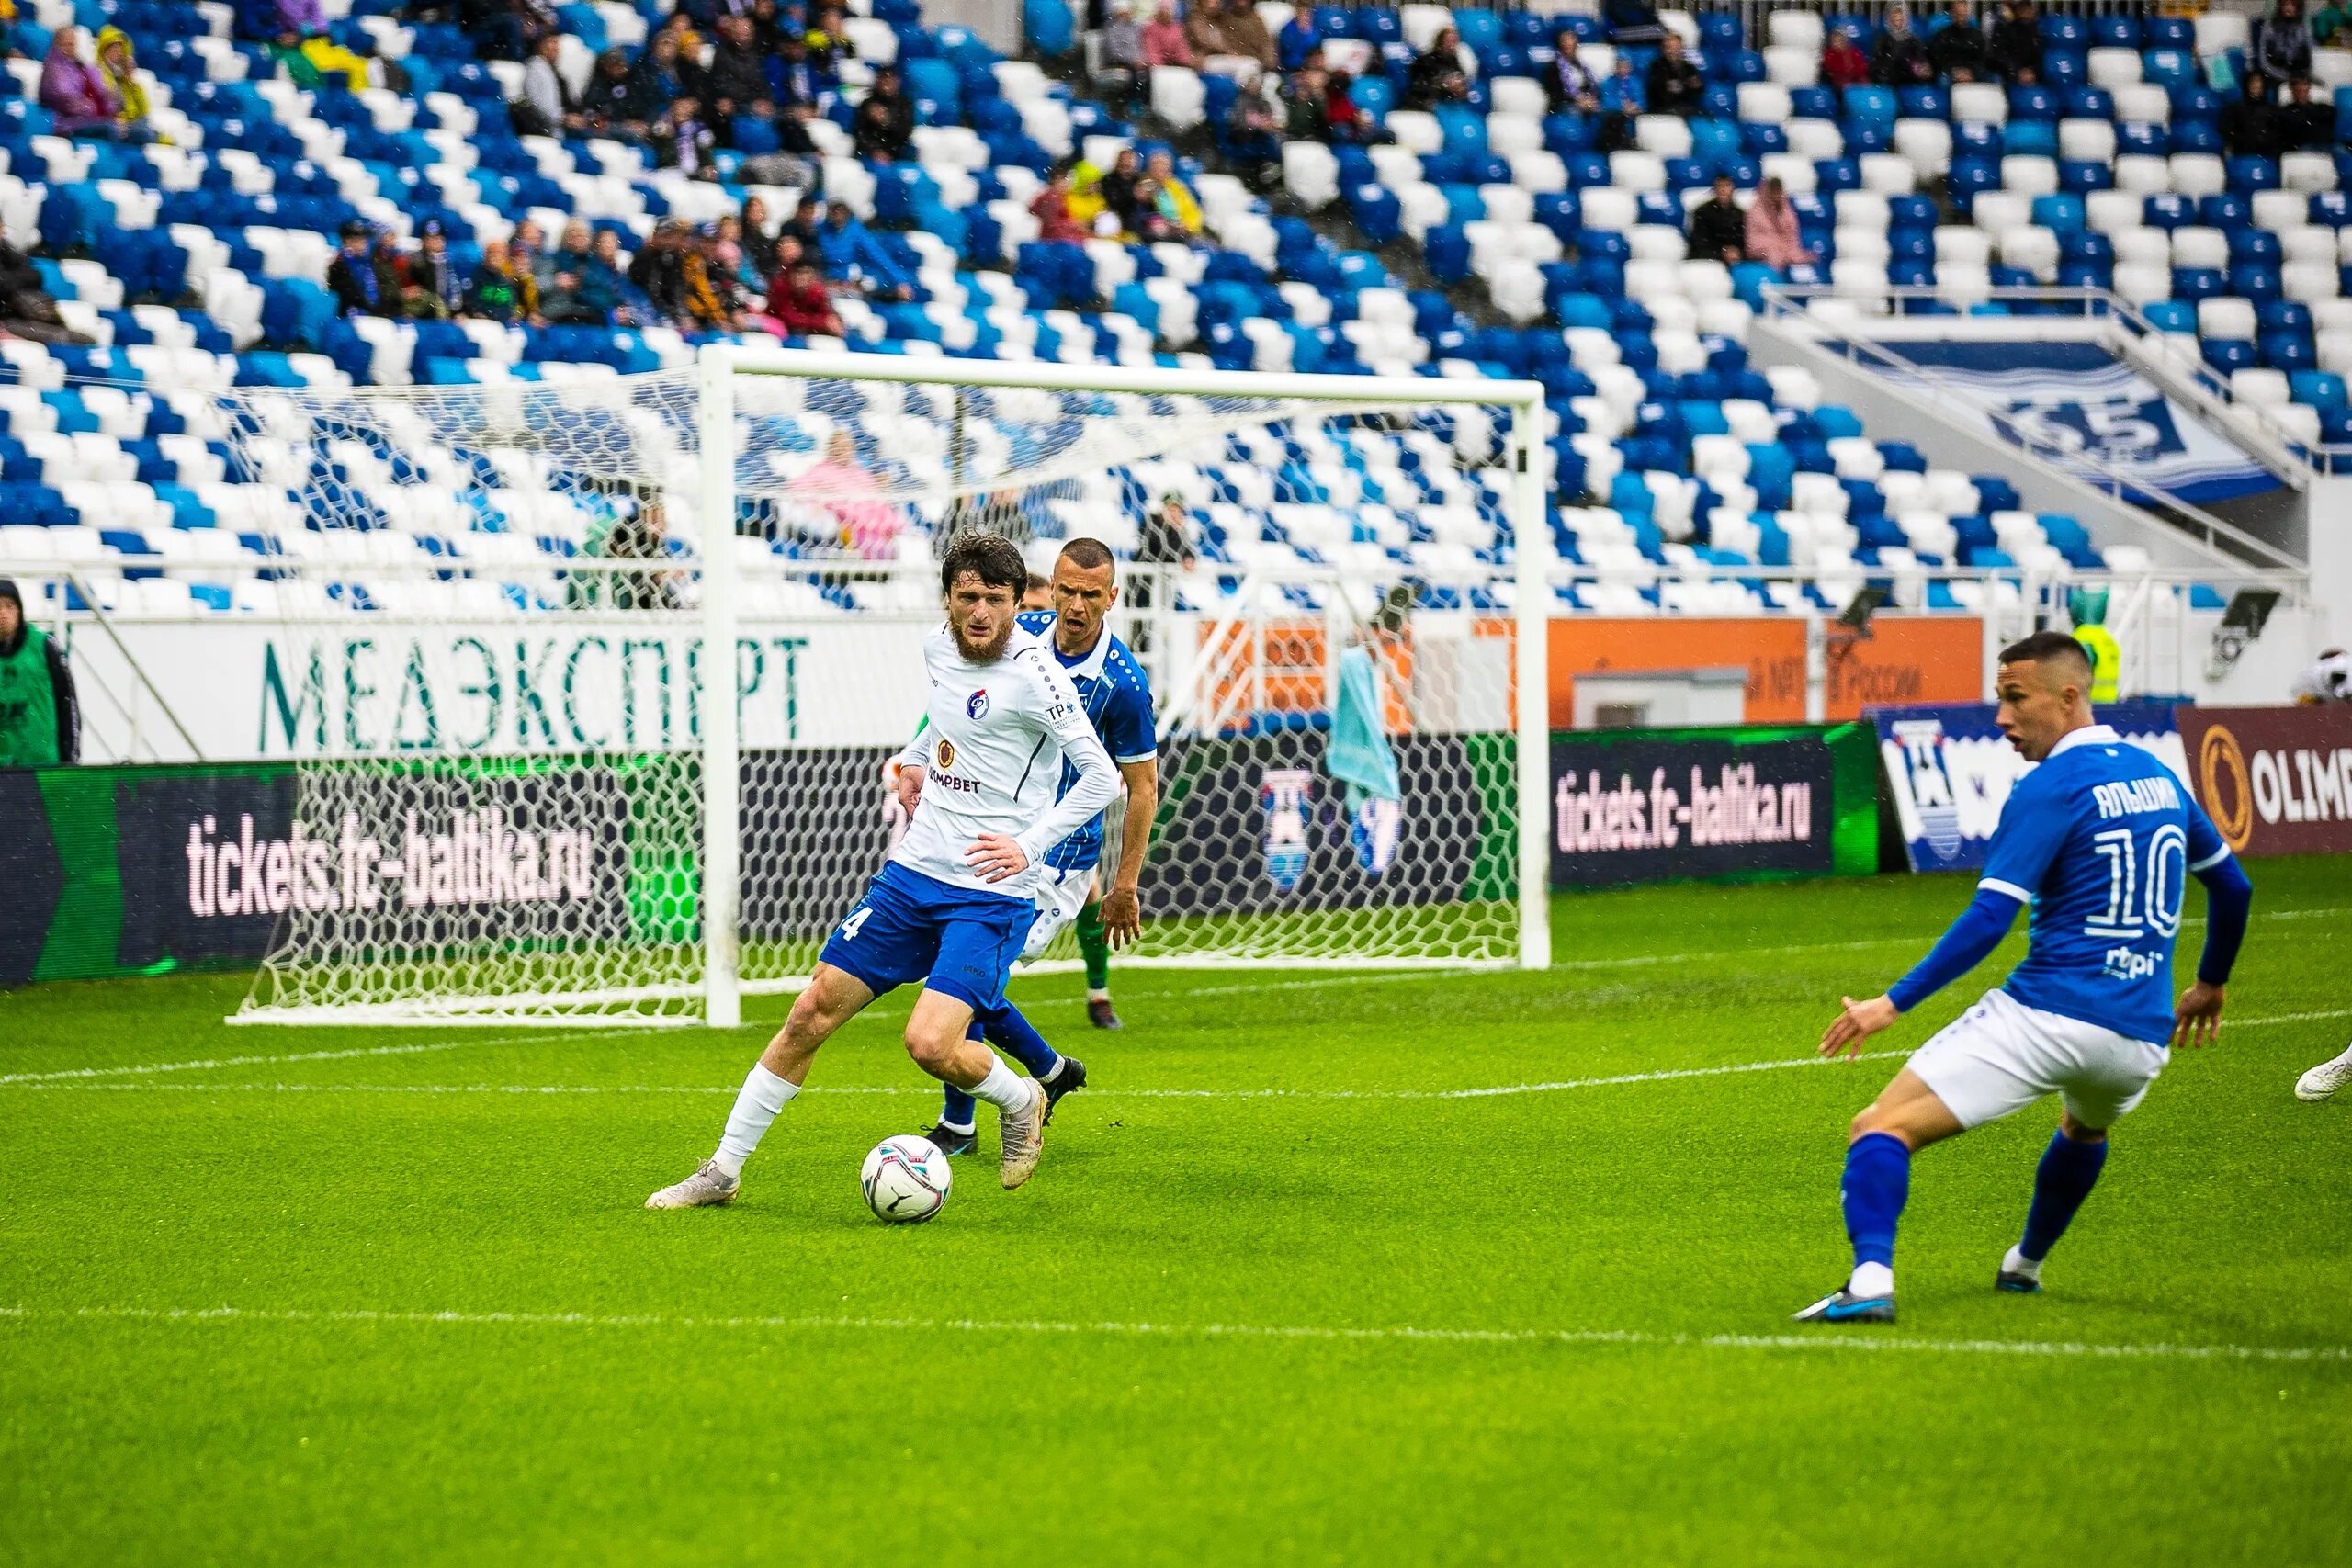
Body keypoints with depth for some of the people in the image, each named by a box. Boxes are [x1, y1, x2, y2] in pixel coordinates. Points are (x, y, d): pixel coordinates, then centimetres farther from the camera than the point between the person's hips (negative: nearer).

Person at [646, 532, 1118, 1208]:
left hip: (989, 895, -6)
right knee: (811, 1013, 3)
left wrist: (1030, 846, -16)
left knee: (931, 1045, -21)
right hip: (912, 873, 6)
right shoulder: (938, 648, 5)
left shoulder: (1031, 672, -16)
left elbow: (1101, 776, -15)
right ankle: (724, 1169, 14)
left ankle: (1019, 1102, 12)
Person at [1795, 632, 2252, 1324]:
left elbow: (1988, 919, -16)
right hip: (2141, 1034, 8)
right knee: (2084, 1130, 41)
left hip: (2046, 1014, -8)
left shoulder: (2050, 787, -7)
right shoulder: (2158, 776, 15)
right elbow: (2234, 886, 27)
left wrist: (1894, 1002, -16)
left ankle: (1871, 1278, -30)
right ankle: (2025, 1266, 51)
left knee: (1883, 1129, -10)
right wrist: (2210, 985, 42)